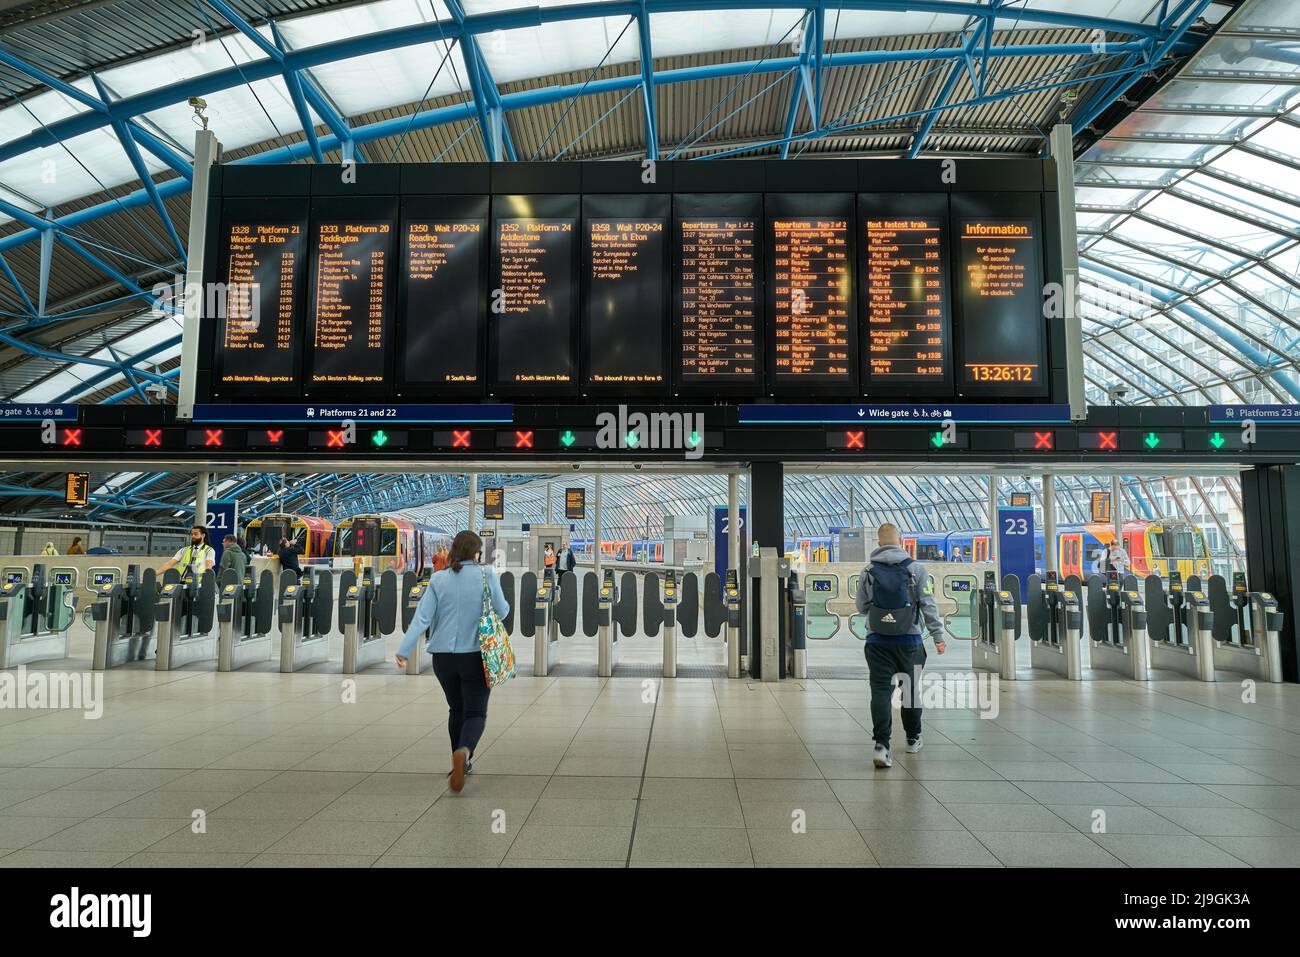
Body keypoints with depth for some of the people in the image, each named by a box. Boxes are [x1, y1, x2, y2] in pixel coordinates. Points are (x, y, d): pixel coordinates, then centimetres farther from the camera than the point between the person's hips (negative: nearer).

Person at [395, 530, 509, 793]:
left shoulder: (438, 579, 0)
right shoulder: (486, 574, -7)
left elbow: (422, 617, -7)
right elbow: (501, 611, -3)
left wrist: (404, 650, -10)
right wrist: (505, 605, 20)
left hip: (444, 656, 3)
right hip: (476, 656, -3)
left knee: (457, 709, 22)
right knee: (475, 713, 3)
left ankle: (461, 763, 30)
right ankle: (463, 751, -26)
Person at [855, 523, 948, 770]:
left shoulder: (867, 572, 0)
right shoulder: (916, 569, -4)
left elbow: (861, 608, 7)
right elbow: (928, 605, -5)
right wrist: (938, 636, 0)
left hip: (877, 642, 0)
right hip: (910, 641, 0)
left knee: (880, 691, 0)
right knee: (912, 690, 16)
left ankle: (881, 744, -13)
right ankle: (913, 739, 33)